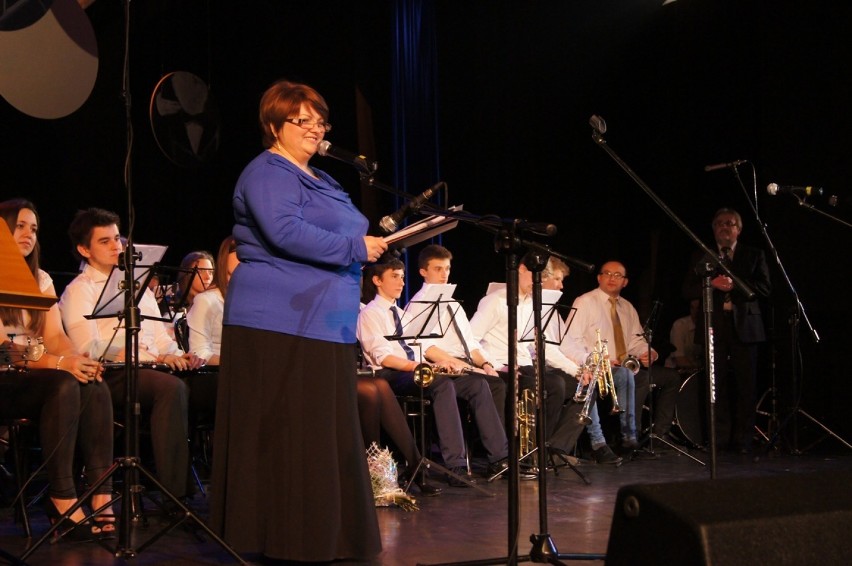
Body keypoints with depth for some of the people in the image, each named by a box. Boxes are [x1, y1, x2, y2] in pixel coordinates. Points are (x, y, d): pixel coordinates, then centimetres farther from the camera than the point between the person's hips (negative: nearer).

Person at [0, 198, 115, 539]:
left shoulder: (41, 279, 17)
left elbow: (55, 336, 6)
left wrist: (77, 359, -17)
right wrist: (59, 362, -27)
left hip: (36, 377, 6)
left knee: (95, 388, -25)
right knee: (64, 385, -34)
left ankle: (101, 495, -31)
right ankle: (62, 499, -32)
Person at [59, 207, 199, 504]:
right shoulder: (79, 291, 5)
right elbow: (89, 349, -11)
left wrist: (178, 356, -4)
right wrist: (154, 357, -18)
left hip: (150, 369, 6)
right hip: (111, 376, -6)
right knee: (172, 387, -36)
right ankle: (174, 494, -37)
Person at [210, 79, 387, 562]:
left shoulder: (320, 180, 23)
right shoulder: (267, 174, -7)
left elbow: (339, 235, 28)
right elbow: (286, 233, -23)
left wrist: (373, 241, 8)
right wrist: (355, 247, -18)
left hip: (324, 324, 10)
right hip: (279, 323, -9)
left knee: (325, 430, 10)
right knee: (282, 432, -6)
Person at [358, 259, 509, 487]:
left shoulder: (401, 313, 26)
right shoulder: (370, 314, 0)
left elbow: (424, 346, 19)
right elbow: (383, 357, -14)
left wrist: (454, 361, 3)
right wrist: (418, 366, -26)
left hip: (417, 372, 8)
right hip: (390, 376, -8)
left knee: (476, 381, -11)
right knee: (443, 383, -36)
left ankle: (498, 457, -17)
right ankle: (455, 466, -40)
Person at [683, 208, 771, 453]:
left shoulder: (754, 255, 11)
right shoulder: (703, 257, 13)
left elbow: (765, 288, 0)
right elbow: (688, 289, 5)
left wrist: (734, 285, -13)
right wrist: (712, 283, -13)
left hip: (744, 325, -1)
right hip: (715, 327, 1)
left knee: (745, 386, -1)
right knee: (718, 385, -1)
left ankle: (743, 440, 4)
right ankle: (720, 439, 3)